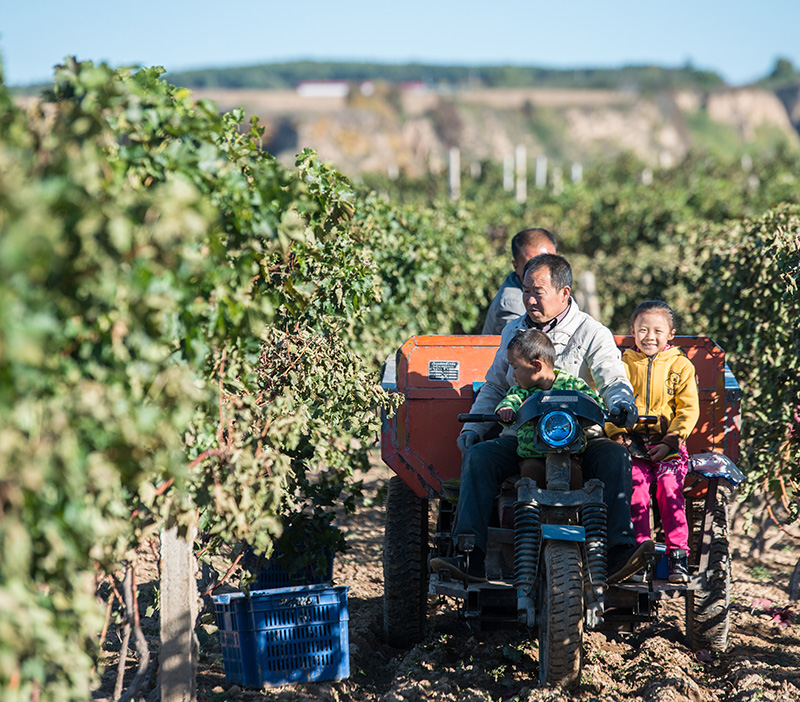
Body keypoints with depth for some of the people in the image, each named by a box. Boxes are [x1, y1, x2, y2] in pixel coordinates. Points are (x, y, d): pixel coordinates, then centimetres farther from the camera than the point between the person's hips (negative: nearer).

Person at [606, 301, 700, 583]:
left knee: (669, 490, -20)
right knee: (636, 489, -21)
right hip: (632, 441, 1)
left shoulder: (680, 366, 7)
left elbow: (689, 409, 3)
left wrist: (670, 441, -8)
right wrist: (617, 435, -7)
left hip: (667, 443, -1)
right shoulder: (623, 364, 11)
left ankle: (678, 557, -17)